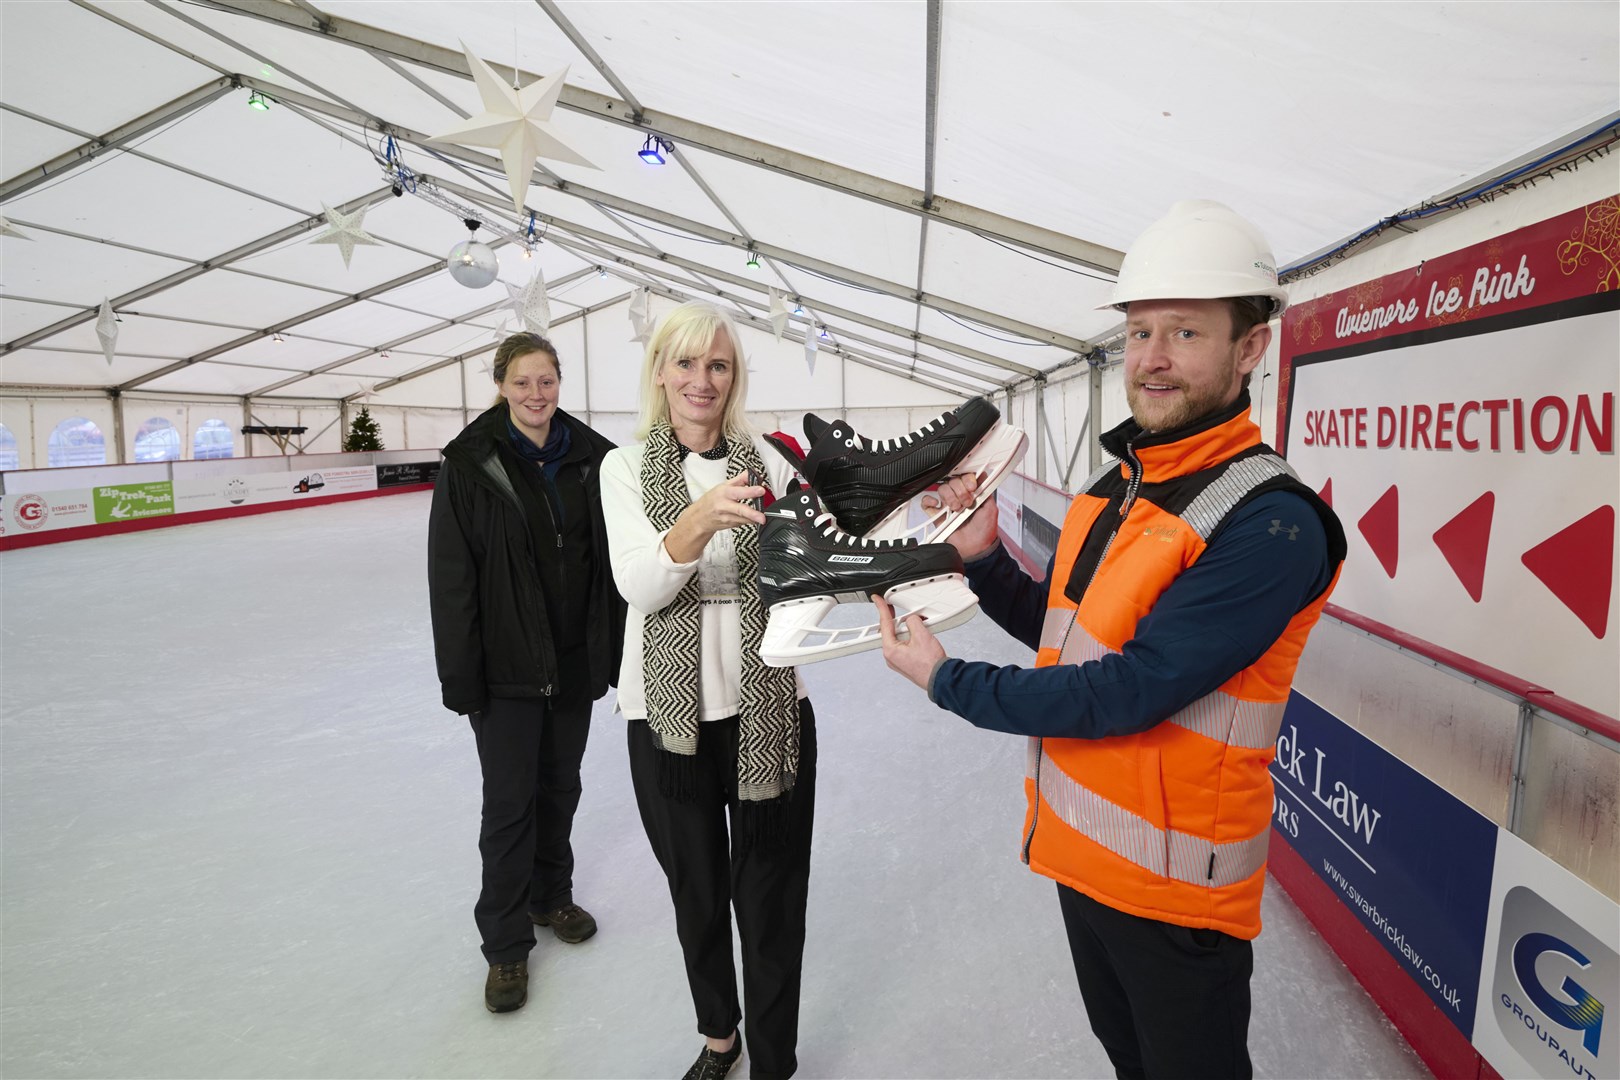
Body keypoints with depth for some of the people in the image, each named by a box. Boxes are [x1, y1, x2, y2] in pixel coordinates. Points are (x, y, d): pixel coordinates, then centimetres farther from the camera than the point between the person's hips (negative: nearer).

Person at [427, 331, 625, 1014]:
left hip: (576, 658, 3)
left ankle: (551, 895, 41)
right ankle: (505, 943, 23)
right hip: (506, 663, -3)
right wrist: (460, 675, -12)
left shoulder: (591, 457, 0)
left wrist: (617, 651, 2)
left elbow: (612, 561, 2)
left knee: (560, 786, 18)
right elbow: (451, 576, -10)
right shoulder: (470, 462, -9)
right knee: (510, 800, 5)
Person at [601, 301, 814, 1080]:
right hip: (669, 713, 1)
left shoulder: (766, 463, 0)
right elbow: (640, 584, -16)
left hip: (769, 708, 0)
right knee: (696, 892, 19)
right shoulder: (626, 467, -2)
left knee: (770, 899, 9)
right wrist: (699, 519, -34)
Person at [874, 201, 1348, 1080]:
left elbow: (1130, 692, -28)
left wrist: (946, 680, -19)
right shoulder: (1109, 492, 2)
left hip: (1173, 891, -7)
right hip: (1077, 847, 8)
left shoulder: (1269, 525, -24)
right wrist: (982, 559, -8)